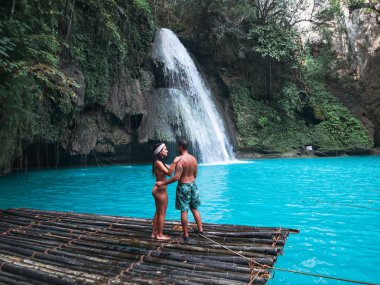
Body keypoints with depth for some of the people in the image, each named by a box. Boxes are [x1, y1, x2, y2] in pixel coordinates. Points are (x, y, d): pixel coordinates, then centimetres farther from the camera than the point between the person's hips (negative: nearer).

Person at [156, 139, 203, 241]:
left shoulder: (180, 160, -19)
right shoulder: (193, 158, 2)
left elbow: (176, 177, -24)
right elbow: (195, 174, 10)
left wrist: (162, 183, -18)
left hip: (183, 187, -6)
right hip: (193, 185, 6)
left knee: (184, 211, 3)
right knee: (194, 209, 19)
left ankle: (186, 235, 11)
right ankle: (200, 229, 27)